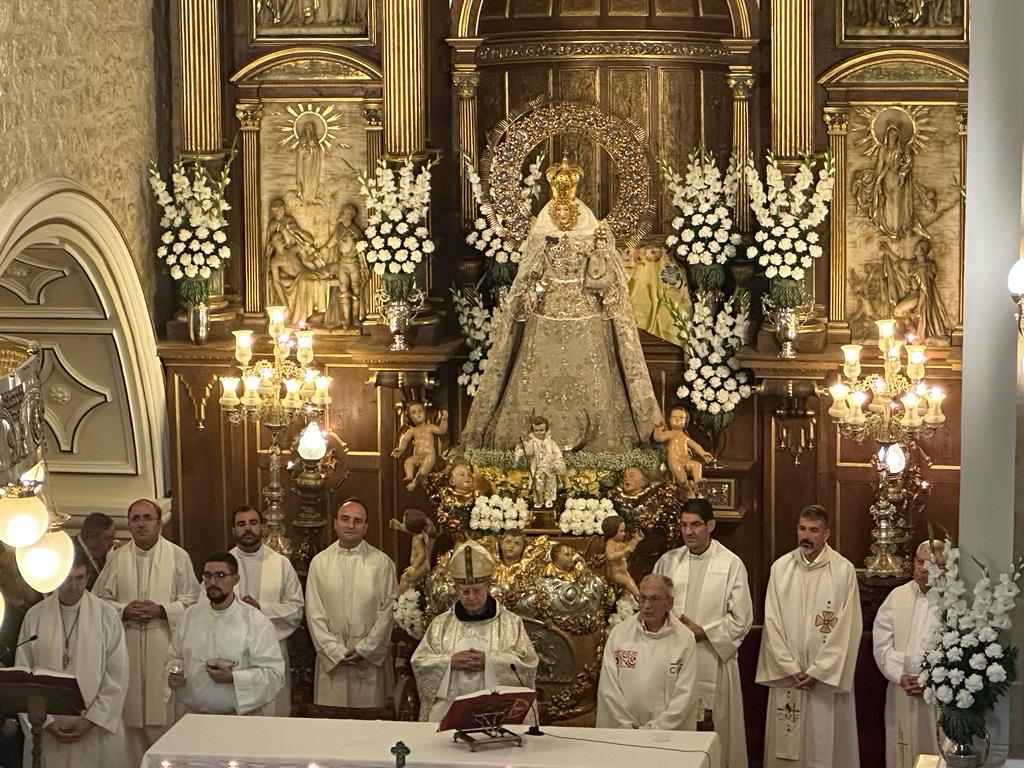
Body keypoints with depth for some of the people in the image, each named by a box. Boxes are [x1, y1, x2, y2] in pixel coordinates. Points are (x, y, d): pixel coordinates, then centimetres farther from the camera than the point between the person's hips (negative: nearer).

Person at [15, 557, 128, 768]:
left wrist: (91, 720, -9)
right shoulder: (35, 616, 1)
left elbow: (117, 677, -3)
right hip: (45, 731, 1)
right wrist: (46, 722, -7)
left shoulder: (107, 616, -2)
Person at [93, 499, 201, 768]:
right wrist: (124, 610, -8)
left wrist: (161, 611, -13)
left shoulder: (178, 556, 3)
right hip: (128, 647, 2)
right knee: (132, 712, 2)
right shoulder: (116, 559, 9)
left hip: (166, 646, -2)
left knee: (166, 713, -4)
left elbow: (192, 600, 1)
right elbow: (98, 600, 9)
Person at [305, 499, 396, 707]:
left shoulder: (382, 563, 2)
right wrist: (336, 651, -7)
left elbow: (388, 610, -1)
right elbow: (314, 613, 2)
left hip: (371, 660, -1)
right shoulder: (319, 563, 5)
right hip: (331, 661, 1)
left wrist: (365, 650, -8)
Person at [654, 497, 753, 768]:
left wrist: (702, 631, -10)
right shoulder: (667, 561, 9)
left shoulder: (731, 565, -2)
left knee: (715, 729, -2)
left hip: (713, 661, -3)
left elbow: (741, 619, -4)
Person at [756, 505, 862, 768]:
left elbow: (846, 628, -8)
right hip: (787, 675, 2)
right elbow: (772, 622, 1)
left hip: (827, 676, -2)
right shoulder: (780, 567, 3)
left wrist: (818, 671, -11)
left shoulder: (844, 570, -5)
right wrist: (791, 669, -7)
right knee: (786, 744, 5)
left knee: (826, 743, 1)